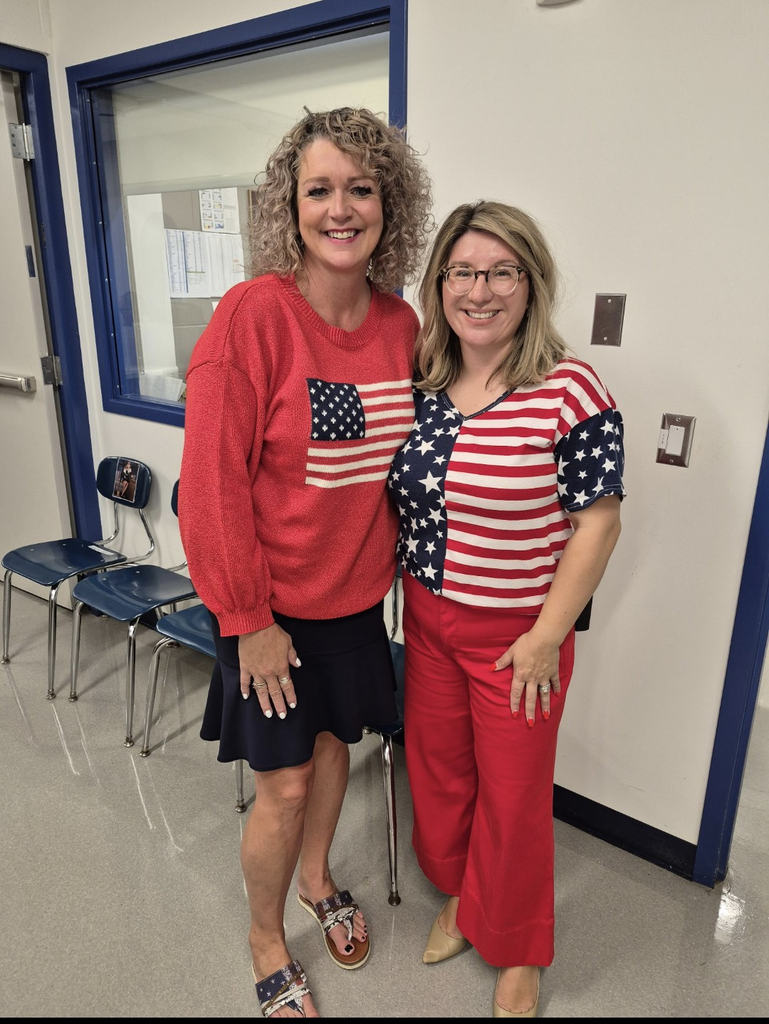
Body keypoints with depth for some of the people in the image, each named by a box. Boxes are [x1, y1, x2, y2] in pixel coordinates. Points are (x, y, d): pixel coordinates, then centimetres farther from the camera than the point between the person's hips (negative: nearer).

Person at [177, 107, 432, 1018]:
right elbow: (213, 481, -18)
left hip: (357, 597, 5)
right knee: (284, 787, 9)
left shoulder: (401, 324, -1)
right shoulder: (254, 313, -19)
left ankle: (316, 879, 53)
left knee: (334, 743, 23)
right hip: (271, 604, -5)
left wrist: (383, 567, 8)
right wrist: (250, 619, -15)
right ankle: (267, 943, 40)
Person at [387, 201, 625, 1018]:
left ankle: (517, 954, 42)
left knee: (512, 792, 13)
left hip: (515, 634, -5)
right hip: (426, 619, 5)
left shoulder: (570, 392, -18)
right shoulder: (420, 384, 0)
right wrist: (409, 596, 7)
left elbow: (597, 523, -15)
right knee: (436, 767, 22)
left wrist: (547, 636, -14)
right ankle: (459, 897, 52)